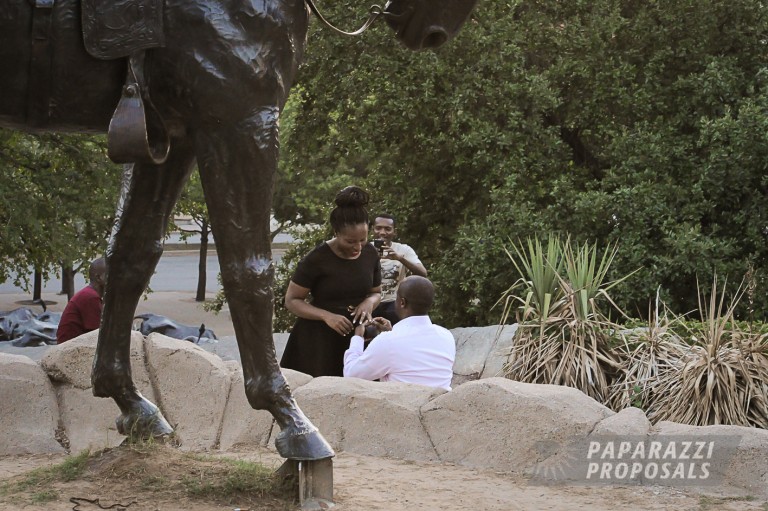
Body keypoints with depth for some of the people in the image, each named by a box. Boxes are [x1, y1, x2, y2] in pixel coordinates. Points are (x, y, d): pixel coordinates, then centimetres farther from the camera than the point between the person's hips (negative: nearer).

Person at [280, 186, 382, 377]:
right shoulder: (317, 259, -12)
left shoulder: (370, 254, 3)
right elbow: (292, 300, -7)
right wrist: (326, 316, -21)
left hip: (355, 337, 4)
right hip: (318, 341, -4)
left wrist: (369, 303, -7)